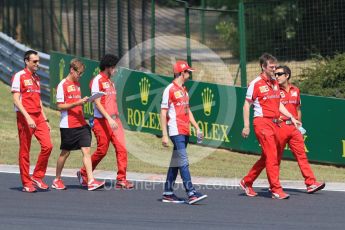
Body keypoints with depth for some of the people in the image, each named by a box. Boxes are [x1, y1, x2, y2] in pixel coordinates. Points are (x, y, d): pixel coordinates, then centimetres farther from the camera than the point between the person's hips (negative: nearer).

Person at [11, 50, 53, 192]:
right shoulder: (19, 76, -5)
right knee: (25, 151, -2)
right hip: (24, 118, -7)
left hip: (38, 118, 7)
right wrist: (28, 118, -20)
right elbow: (16, 100, -12)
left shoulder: (36, 78, 18)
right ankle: (26, 183, 5)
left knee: (47, 146, -6)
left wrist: (45, 120, 18)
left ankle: (37, 177, 6)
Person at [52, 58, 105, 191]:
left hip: (81, 124, 6)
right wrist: (77, 103, -21)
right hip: (68, 125, -6)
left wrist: (83, 102, 10)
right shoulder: (63, 85, -8)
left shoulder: (77, 84, 16)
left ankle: (91, 181, -13)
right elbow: (60, 106, -13)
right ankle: (57, 180, 22)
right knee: (65, 153, 5)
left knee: (86, 150, -6)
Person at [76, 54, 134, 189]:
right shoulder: (97, 81, -8)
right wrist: (109, 119, -22)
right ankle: (83, 173, 18)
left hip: (114, 120, 7)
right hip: (102, 121, -7)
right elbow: (97, 103, -15)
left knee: (121, 148, -5)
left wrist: (116, 118, 17)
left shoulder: (110, 82, 17)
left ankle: (121, 180, -6)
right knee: (102, 150, -2)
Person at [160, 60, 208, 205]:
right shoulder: (170, 90, -8)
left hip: (185, 132, 9)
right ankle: (191, 193, -20)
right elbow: (163, 113, -10)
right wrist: (164, 135, -14)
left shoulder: (184, 90, 18)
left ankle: (168, 193, 15)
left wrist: (197, 127, 17)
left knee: (176, 162, 11)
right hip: (176, 132, -9)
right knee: (183, 162, -14)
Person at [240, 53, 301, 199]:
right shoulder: (255, 84, -6)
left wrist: (291, 117, 12)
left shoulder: (275, 83, 15)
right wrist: (246, 126, -9)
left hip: (275, 123, 8)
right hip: (262, 122, -8)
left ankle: (247, 182, 25)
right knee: (271, 157, -12)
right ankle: (276, 190, -11)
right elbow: (246, 105, -3)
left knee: (266, 158, 12)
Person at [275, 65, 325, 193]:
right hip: (280, 126, -4)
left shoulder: (295, 90, 12)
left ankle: (310, 183, -6)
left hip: (293, 127, 4)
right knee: (276, 157, 2)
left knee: (301, 155, -2)